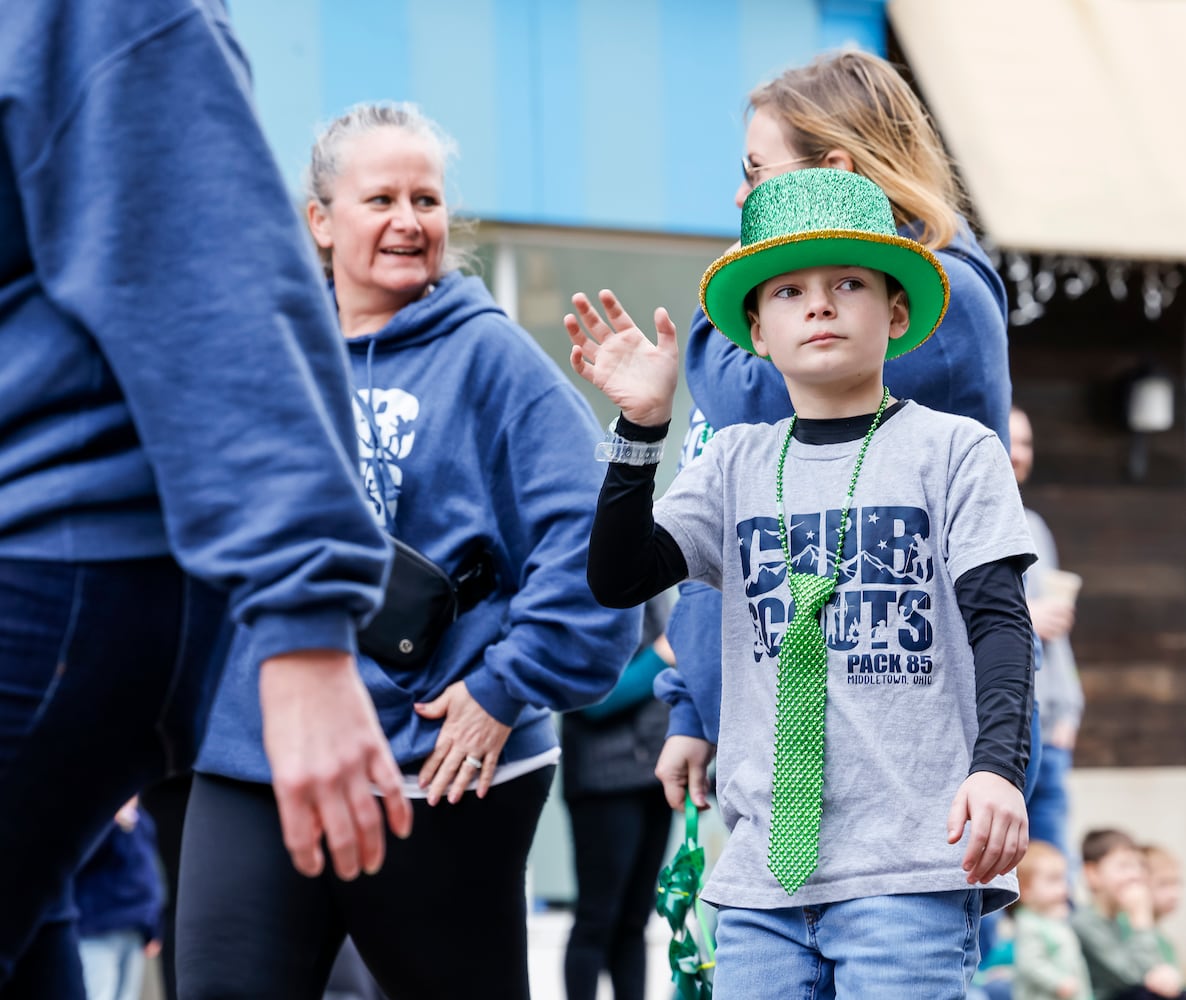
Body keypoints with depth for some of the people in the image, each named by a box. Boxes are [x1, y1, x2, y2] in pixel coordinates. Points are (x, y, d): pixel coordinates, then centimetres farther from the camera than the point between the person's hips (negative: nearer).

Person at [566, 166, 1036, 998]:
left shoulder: (952, 448, 3)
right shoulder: (738, 462, 13)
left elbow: (998, 618, -3)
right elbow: (617, 580, 4)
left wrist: (998, 765, -19)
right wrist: (641, 427, -8)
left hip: (912, 868, -4)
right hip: (763, 870, 4)